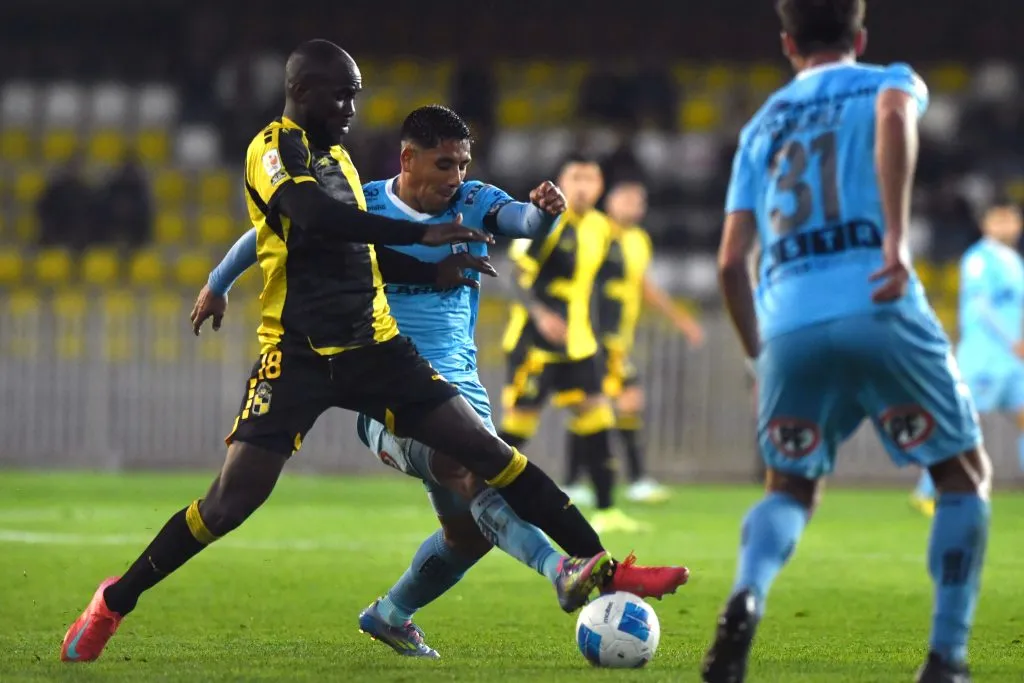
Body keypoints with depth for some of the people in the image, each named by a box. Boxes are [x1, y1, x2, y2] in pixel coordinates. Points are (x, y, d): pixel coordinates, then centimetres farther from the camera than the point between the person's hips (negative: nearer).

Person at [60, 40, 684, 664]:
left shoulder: (338, 155, 17)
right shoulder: (275, 148, -8)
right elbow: (313, 215, -28)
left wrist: (435, 273, 15)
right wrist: (422, 234, -29)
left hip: (372, 347, 6)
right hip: (299, 354, -6)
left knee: (485, 449, -2)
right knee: (231, 501, -10)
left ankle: (597, 563, -1)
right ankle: (114, 603, 7)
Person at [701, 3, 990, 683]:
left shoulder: (762, 126, 25)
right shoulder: (887, 82, 15)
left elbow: (732, 262, 18)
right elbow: (895, 112, -13)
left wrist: (761, 353, 30)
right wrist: (897, 236, -22)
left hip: (788, 326, 3)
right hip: (879, 312, -3)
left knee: (791, 489, 21)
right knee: (965, 475, 14)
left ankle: (746, 598, -11)